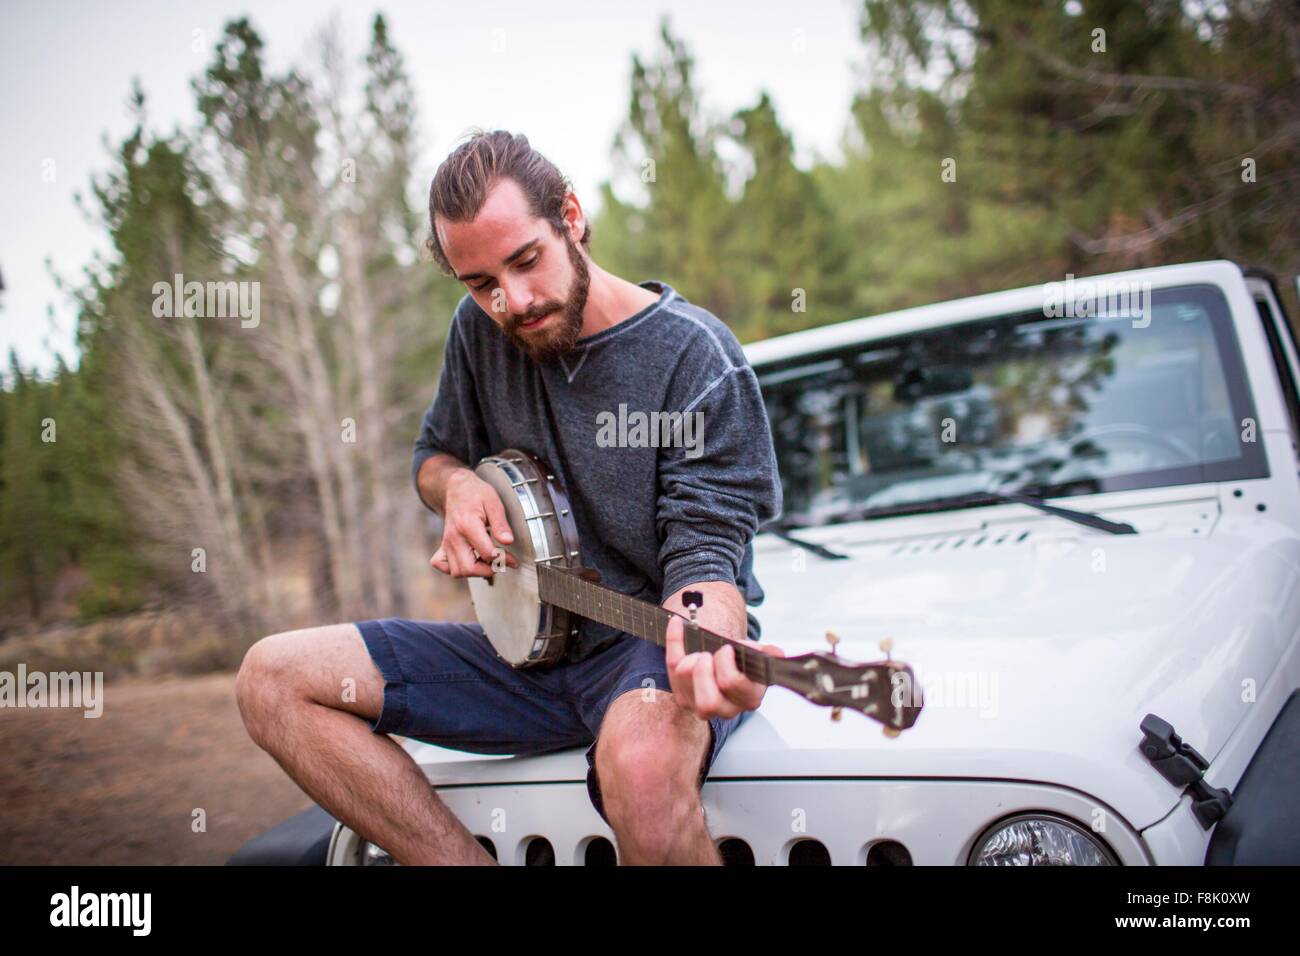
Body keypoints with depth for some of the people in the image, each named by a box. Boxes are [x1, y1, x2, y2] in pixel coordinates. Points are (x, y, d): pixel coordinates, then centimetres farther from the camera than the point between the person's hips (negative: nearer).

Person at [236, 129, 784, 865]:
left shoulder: (698, 357, -14)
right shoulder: (481, 333, 4)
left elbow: (705, 548, -19)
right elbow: (436, 453, 20)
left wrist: (703, 644, -43)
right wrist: (459, 487, -5)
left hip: (655, 638, -6)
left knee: (644, 759, -42)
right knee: (273, 680, -6)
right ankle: (462, 859, -11)